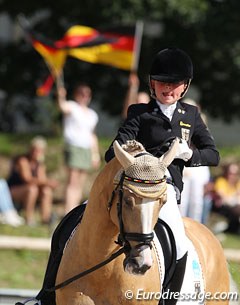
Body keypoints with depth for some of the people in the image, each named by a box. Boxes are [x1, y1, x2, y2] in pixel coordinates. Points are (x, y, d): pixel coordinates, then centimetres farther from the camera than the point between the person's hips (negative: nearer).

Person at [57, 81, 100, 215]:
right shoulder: (72, 107, -1)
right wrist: (61, 97, -47)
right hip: (73, 147, -7)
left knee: (80, 184, 5)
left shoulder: (92, 115, 20)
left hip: (87, 150, 7)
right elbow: (64, 107, -26)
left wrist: (96, 153, 22)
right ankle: (68, 212, -19)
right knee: (73, 181, -14)